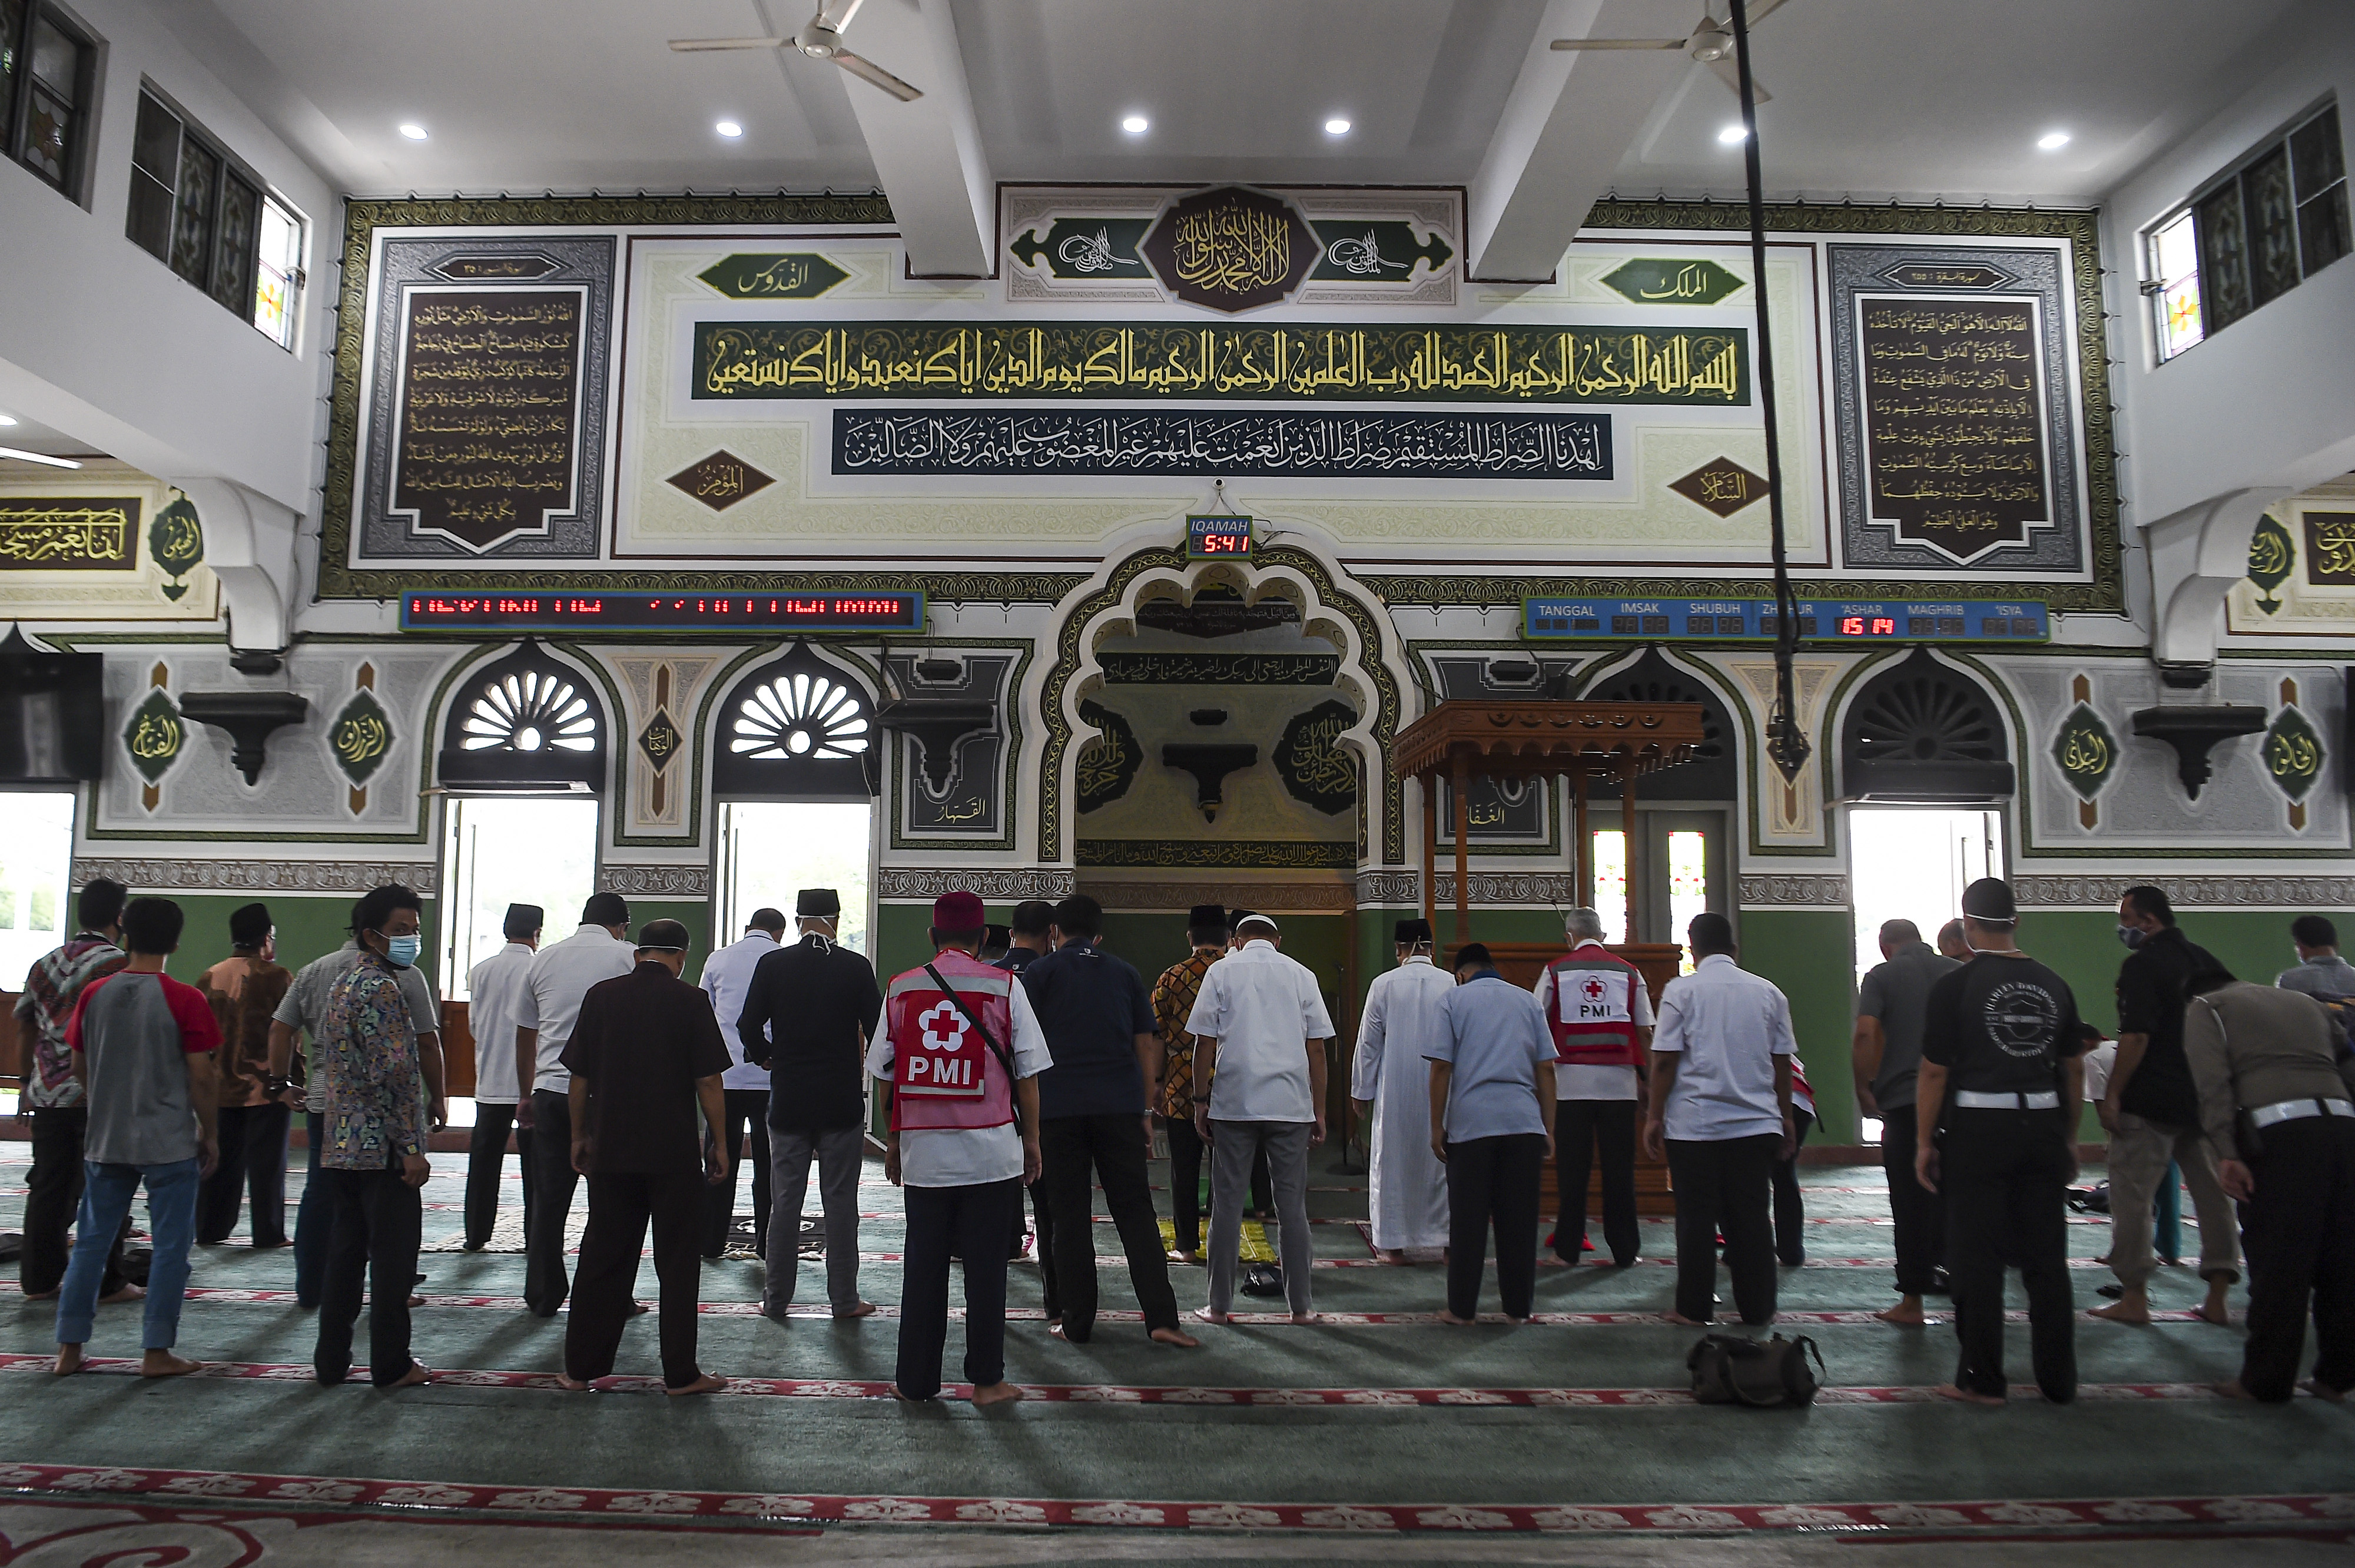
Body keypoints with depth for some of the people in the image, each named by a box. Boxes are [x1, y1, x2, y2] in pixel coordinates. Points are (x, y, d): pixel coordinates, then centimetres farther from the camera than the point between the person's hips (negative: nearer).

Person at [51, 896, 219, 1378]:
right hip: (170, 1142, -5)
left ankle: (69, 1348, 19)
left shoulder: (94, 994, 1)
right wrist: (209, 1132, 1)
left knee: (91, 1240, 15)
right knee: (170, 1245, 4)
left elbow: (79, 1069, 9)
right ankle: (157, 1352, 7)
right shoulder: (184, 1000, -13)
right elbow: (200, 1076, -11)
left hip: (105, 1140, 5)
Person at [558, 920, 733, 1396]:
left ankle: (580, 1368, 19)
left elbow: (579, 1077, 6)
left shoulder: (601, 996, 2)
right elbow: (709, 1080, -7)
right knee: (678, 1261, 6)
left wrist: (579, 1136, 16)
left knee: (602, 1258, 13)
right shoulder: (691, 1001, -7)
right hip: (675, 1152, -3)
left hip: (610, 1149, 3)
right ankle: (680, 1373, 10)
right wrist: (718, 1143, 1)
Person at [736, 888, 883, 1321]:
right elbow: (876, 1029, -6)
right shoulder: (856, 967, -6)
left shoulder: (773, 965, -3)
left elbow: (749, 1026, -5)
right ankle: (844, 1298, 11)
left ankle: (777, 1297, 16)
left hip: (788, 1102, 1)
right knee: (840, 1203, 6)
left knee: (785, 1202, 9)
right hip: (843, 1102, -1)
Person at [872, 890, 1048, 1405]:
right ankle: (987, 1380, 13)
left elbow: (885, 1074, 9)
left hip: (922, 1149, 2)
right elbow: (1027, 1073, -1)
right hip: (991, 1150, -2)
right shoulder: (1005, 986, -3)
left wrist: (893, 1142, 19)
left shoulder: (901, 988, 4)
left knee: (923, 1265, 11)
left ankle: (916, 1380, 18)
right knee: (986, 1264, 6)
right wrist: (1032, 1141, 9)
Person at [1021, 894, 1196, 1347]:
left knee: (1069, 1216, 5)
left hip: (1058, 1108, -1)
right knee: (1135, 1211, 4)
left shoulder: (1039, 973, 6)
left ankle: (1077, 1323, 10)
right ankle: (1161, 1318, -3)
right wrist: (1146, 1110, 13)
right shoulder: (1125, 974, 13)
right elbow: (1147, 1044, 11)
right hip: (1120, 1105, 2)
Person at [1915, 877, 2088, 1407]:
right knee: (2047, 1258, 13)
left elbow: (1934, 1072, -10)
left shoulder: (1955, 985, -9)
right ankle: (2059, 1379, 21)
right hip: (2043, 1127, 5)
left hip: (1978, 1129, -5)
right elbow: (2074, 1070, 12)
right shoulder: (2052, 984, 5)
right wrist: (2070, 1138, 21)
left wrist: (1924, 1142, -2)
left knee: (1978, 1259, 4)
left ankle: (1982, 1381, 11)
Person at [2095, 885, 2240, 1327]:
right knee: (2212, 1193, 12)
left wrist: (2113, 1095, -15)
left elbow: (2136, 1037, -19)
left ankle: (2134, 1298, 3)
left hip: (2152, 1100, -8)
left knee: (2132, 1195, 0)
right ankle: (2218, 1299, 15)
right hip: (2206, 1100, 8)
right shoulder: (2205, 960, 10)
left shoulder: (2142, 965, -13)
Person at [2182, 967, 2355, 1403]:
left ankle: (2266, 1382, 8)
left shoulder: (2206, 1007, 13)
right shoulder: (2305, 1002, 30)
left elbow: (2213, 1082, -3)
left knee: (2277, 1263, 1)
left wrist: (2226, 1153, -8)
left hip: (2277, 1127, -5)